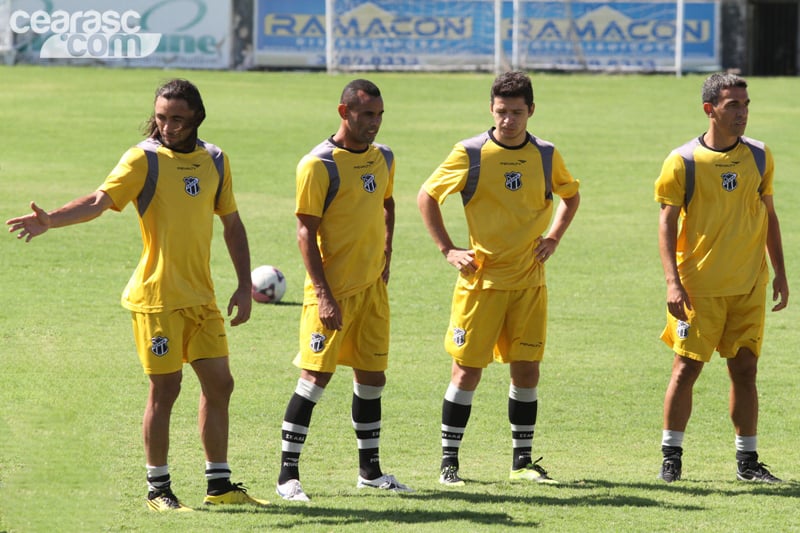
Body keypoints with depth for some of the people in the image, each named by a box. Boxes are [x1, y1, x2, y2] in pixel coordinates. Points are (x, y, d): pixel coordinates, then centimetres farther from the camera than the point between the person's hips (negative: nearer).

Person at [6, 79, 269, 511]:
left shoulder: (214, 161, 8)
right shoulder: (144, 159, -9)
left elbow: (231, 223, 17)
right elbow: (100, 200, -22)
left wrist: (244, 286, 12)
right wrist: (50, 220, -39)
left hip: (202, 297, 6)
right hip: (157, 297, -5)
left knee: (219, 384, 8)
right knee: (165, 390, -3)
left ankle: (219, 485, 20)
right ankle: (158, 489, 9)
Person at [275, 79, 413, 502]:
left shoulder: (383, 158, 9)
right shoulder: (319, 165, -13)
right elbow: (306, 231, -14)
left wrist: (385, 252, 13)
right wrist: (323, 295, -20)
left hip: (372, 287, 7)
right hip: (332, 288, -7)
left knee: (371, 375, 11)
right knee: (317, 375, -9)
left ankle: (370, 470, 22)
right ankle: (288, 474, -3)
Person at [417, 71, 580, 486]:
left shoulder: (546, 156, 3)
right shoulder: (470, 153, -6)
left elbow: (571, 196, 22)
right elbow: (426, 196, 3)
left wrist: (552, 238, 8)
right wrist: (447, 249, -4)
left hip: (529, 280, 3)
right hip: (481, 279, -3)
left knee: (527, 369, 3)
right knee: (467, 369, -2)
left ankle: (523, 460, 13)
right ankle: (449, 460, 6)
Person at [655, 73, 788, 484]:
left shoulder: (759, 157, 6)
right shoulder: (683, 162, -6)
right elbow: (666, 222, -5)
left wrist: (780, 273, 11)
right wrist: (673, 282, -13)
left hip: (749, 286, 3)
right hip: (699, 287, -3)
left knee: (744, 369, 5)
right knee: (686, 368, -3)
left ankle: (747, 461, 12)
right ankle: (671, 457, 7)